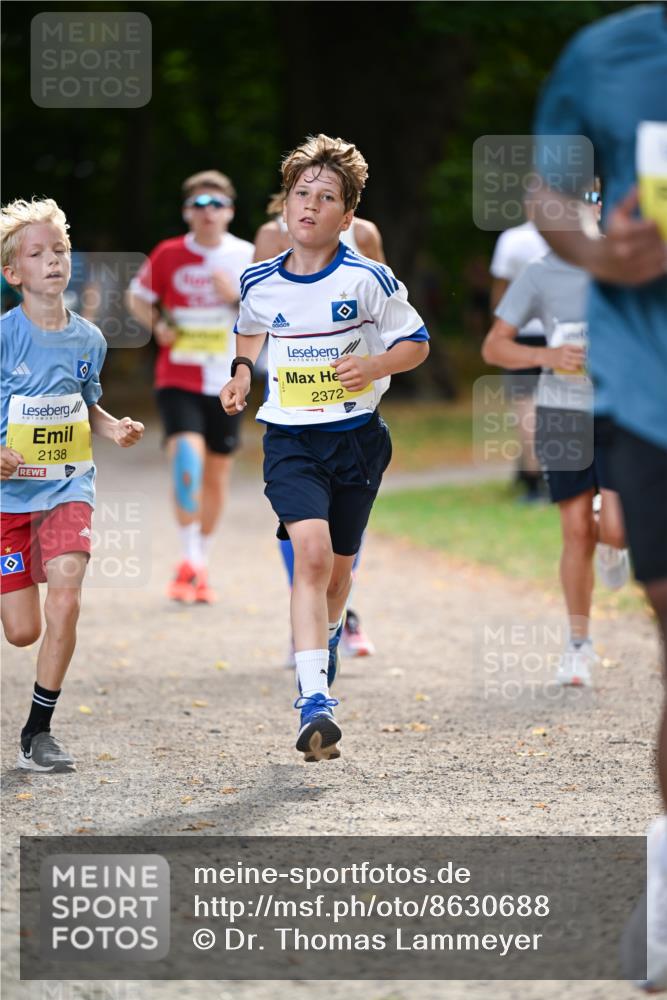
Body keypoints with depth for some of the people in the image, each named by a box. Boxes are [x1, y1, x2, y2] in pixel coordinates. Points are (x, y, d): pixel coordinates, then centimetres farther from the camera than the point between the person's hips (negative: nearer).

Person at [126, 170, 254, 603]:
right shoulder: (168, 255, -2)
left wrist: (237, 296, -16)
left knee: (218, 472, 10)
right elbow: (138, 297, 14)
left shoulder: (247, 257, -1)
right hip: (178, 378, -2)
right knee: (187, 459, -22)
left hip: (226, 383, 2)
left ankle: (202, 566, 27)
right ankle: (189, 561, -13)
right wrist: (158, 326, -5)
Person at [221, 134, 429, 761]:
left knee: (337, 566, 13)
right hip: (290, 438, 0)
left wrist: (374, 365, -17)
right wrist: (241, 373, 4)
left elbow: (416, 343, 1)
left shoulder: (368, 280, -9)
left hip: (357, 437, 0)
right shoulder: (259, 283, 0)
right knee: (311, 550, -21)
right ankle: (315, 706, -28)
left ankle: (320, 648, 48)